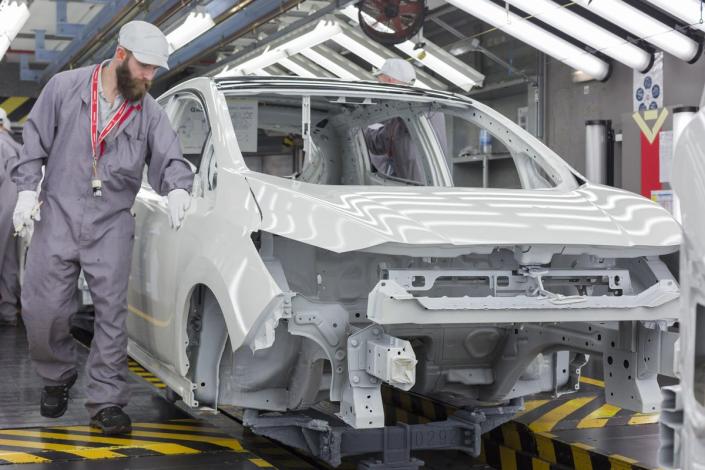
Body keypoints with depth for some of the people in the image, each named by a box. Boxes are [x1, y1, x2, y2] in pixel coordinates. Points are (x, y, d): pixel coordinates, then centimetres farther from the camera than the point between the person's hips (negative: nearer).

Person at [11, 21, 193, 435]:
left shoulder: (150, 113, 4)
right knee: (43, 309, 2)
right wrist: (27, 188, -4)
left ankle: (106, 403, 7)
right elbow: (35, 140, 5)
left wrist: (178, 188, -25)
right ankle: (58, 377, 30)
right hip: (58, 217, -1)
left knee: (111, 312, -1)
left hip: (112, 225, 1)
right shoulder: (65, 88, 0)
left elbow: (170, 158, -3)